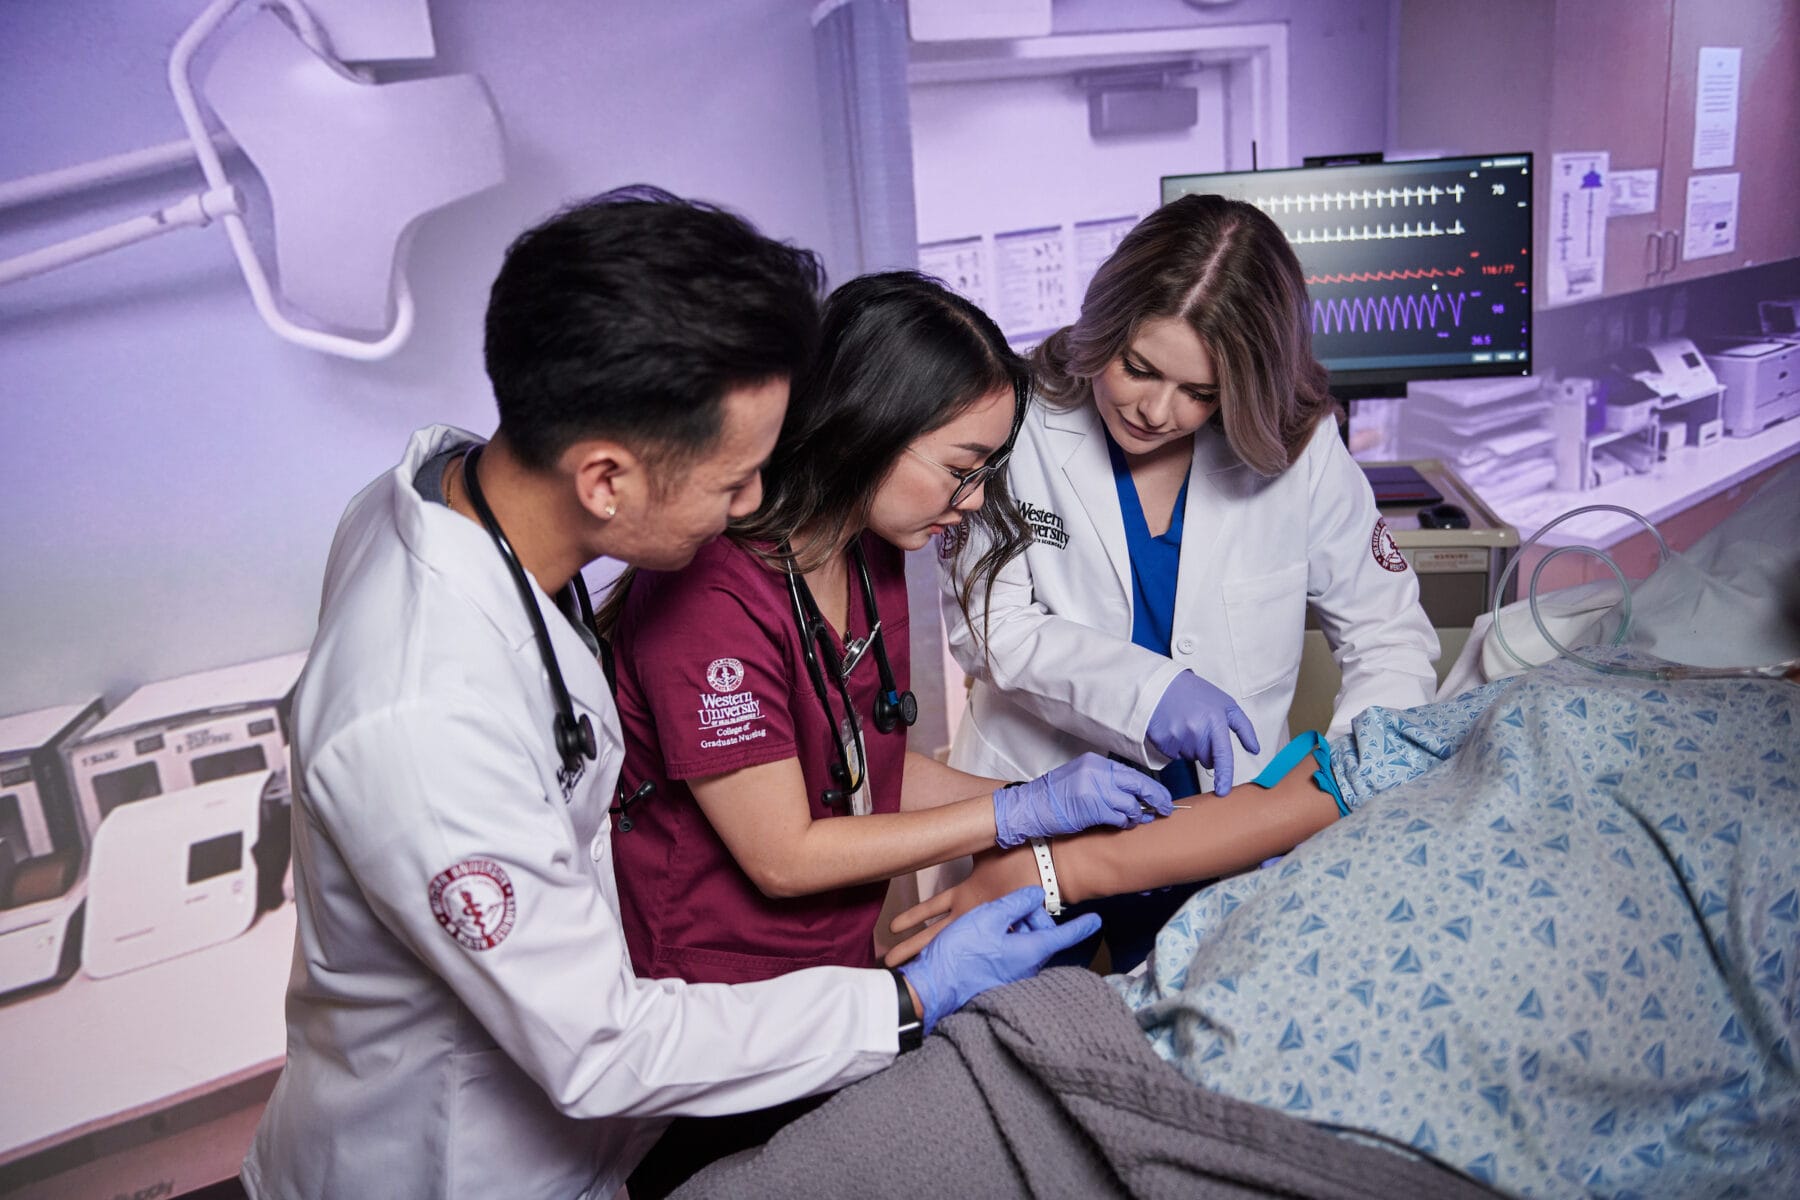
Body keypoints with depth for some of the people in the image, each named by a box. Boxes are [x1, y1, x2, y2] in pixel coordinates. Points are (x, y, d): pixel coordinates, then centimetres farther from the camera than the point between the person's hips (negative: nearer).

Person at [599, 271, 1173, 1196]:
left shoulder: (870, 556, 0)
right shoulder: (711, 593, -27)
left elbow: (876, 769, 5)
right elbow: (783, 856, -21)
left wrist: (1051, 800, -6)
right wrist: (1022, 812, -19)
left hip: (846, 964, 7)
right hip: (725, 1006, -7)